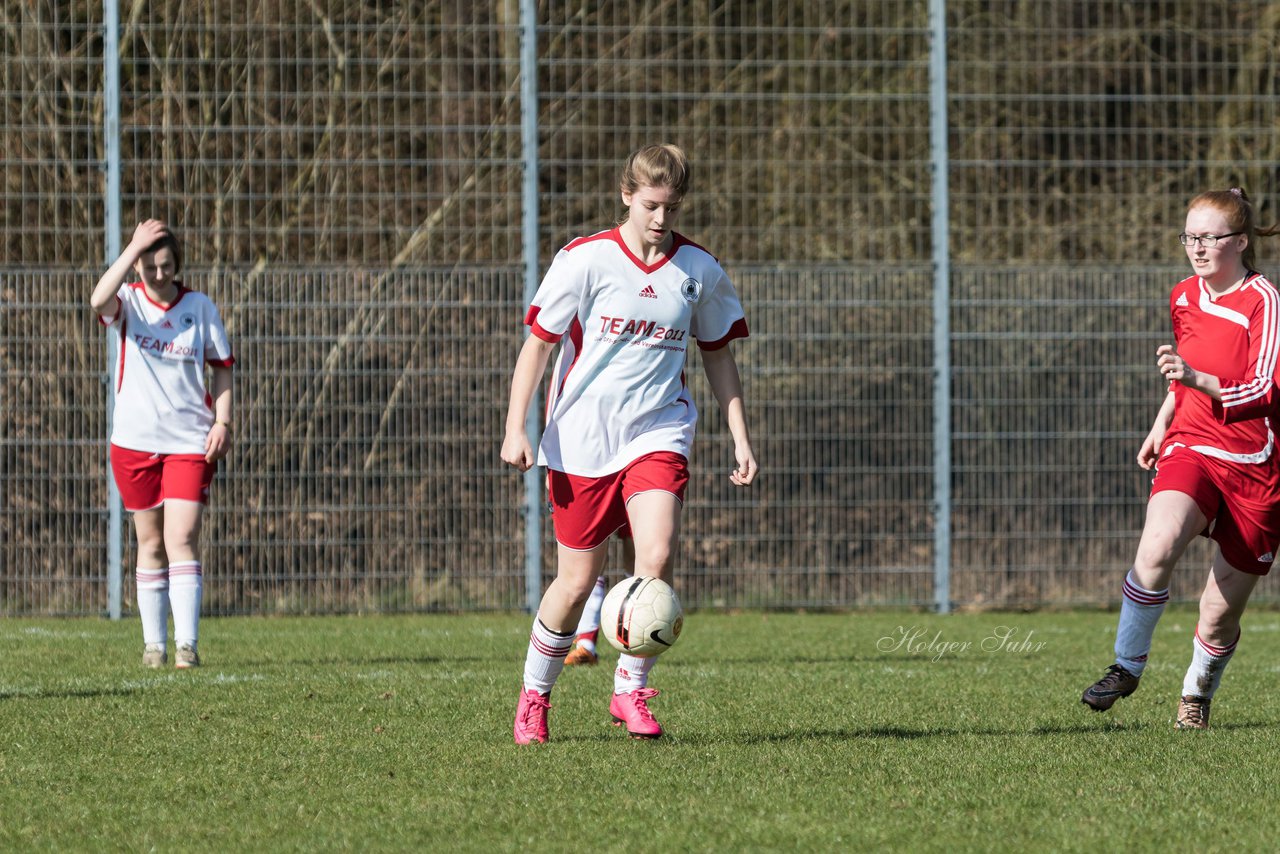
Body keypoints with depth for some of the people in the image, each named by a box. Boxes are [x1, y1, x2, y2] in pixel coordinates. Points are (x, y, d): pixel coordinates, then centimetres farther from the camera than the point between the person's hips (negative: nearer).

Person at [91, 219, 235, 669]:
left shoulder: (199, 306, 1)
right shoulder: (129, 301, -2)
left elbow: (222, 367, 9)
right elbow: (100, 300, -27)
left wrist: (222, 422, -2)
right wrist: (134, 248, -27)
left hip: (189, 443, -1)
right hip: (134, 442, 1)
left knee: (181, 541, -11)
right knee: (150, 543, 8)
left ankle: (187, 644, -14)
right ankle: (153, 643, 16)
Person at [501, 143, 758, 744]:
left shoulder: (699, 270, 4)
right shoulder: (584, 260, -5)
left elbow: (718, 356, 16)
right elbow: (538, 341, -1)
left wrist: (740, 439, 12)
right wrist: (515, 427, -8)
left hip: (658, 435, 2)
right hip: (581, 442, -2)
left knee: (656, 558, -21)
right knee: (577, 581, 3)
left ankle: (630, 690, -5)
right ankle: (534, 697, 24)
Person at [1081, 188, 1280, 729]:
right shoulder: (1184, 298, 9)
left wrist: (1198, 380, -32)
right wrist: (1162, 425, 19)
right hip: (1190, 450, 4)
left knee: (1219, 614, 3)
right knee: (1157, 547, -30)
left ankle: (1198, 691, 33)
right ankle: (1127, 667, -15)